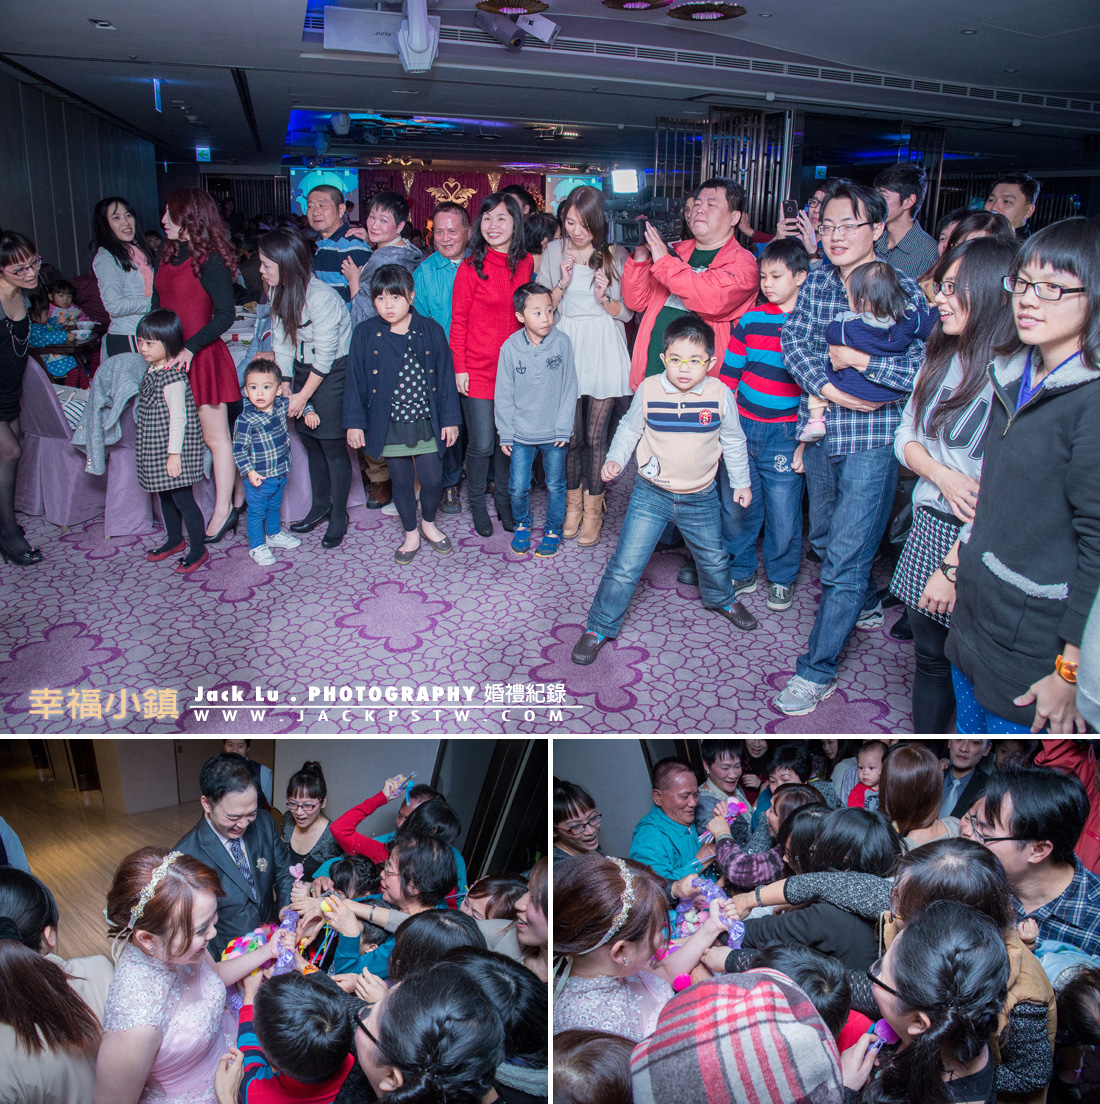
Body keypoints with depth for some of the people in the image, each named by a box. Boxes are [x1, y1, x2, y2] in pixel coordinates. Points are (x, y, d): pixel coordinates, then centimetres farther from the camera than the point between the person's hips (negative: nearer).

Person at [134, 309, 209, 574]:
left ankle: (198, 550, 8)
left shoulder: (172, 375, -20)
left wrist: (174, 453, -21)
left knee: (182, 498, -3)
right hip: (156, 447, 10)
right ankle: (174, 540, 37)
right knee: (165, 495, 20)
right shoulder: (153, 370, 9)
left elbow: (178, 417, -21)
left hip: (174, 447, -10)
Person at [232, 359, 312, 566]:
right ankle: (257, 546, 23)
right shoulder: (245, 419, -23)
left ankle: (273, 535, 47)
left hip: (280, 472, 6)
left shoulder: (281, 405, -5)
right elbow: (239, 448, -18)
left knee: (275, 506, 26)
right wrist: (249, 472, -23)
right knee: (257, 511, 7)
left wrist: (309, 412, 0)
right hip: (258, 477, -6)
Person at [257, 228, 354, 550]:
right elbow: (283, 342, 3)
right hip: (303, 367, 8)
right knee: (309, 439, 11)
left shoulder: (320, 297, -25)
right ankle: (321, 505, 27)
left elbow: (325, 356, -21)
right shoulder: (279, 293, 1)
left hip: (334, 370, -8)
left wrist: (303, 396, -14)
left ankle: (339, 515, 9)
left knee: (331, 442, -4)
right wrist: (283, 389, -4)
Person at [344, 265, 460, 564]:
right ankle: (411, 534, 30)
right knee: (401, 481, 10)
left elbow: (445, 375, 1)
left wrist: (450, 418, 0)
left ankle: (429, 523, 32)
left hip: (426, 424, 0)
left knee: (433, 480, 3)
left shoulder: (431, 330, -3)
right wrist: (354, 422, -1)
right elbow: (356, 380, 1)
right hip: (389, 425, 0)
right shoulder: (365, 334, -3)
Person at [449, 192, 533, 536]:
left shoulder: (525, 264, 4)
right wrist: (459, 367, -8)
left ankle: (504, 500, 30)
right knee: (482, 444, 0)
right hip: (478, 369, -3)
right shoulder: (471, 267, -7)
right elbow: (458, 320, -4)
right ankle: (477, 503, 21)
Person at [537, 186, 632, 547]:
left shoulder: (615, 256, 0)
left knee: (595, 435, 1)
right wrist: (563, 283, -12)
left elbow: (627, 312, 2)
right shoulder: (554, 252, 5)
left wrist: (604, 298, -17)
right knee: (570, 434, 5)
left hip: (603, 352, -2)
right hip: (565, 347, 2)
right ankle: (573, 504, 24)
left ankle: (593, 510, 16)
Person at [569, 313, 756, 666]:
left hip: (700, 499, 2)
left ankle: (721, 599, 55)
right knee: (625, 566, -5)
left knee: (713, 557, 24)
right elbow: (630, 428, 4)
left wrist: (741, 481, 12)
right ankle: (599, 627, 11)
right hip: (651, 494, -2)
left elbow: (733, 441, 5)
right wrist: (615, 459, -10)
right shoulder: (649, 391, -14)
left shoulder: (720, 395, -12)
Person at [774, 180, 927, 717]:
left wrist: (858, 361, -19)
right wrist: (827, 387, -20)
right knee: (826, 537, 23)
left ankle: (817, 668, 5)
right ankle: (867, 603, 51)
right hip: (820, 430, 6)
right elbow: (794, 340, -5)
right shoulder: (816, 280, 6)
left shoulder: (903, 290, -9)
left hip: (872, 438, -6)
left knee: (844, 556, -6)